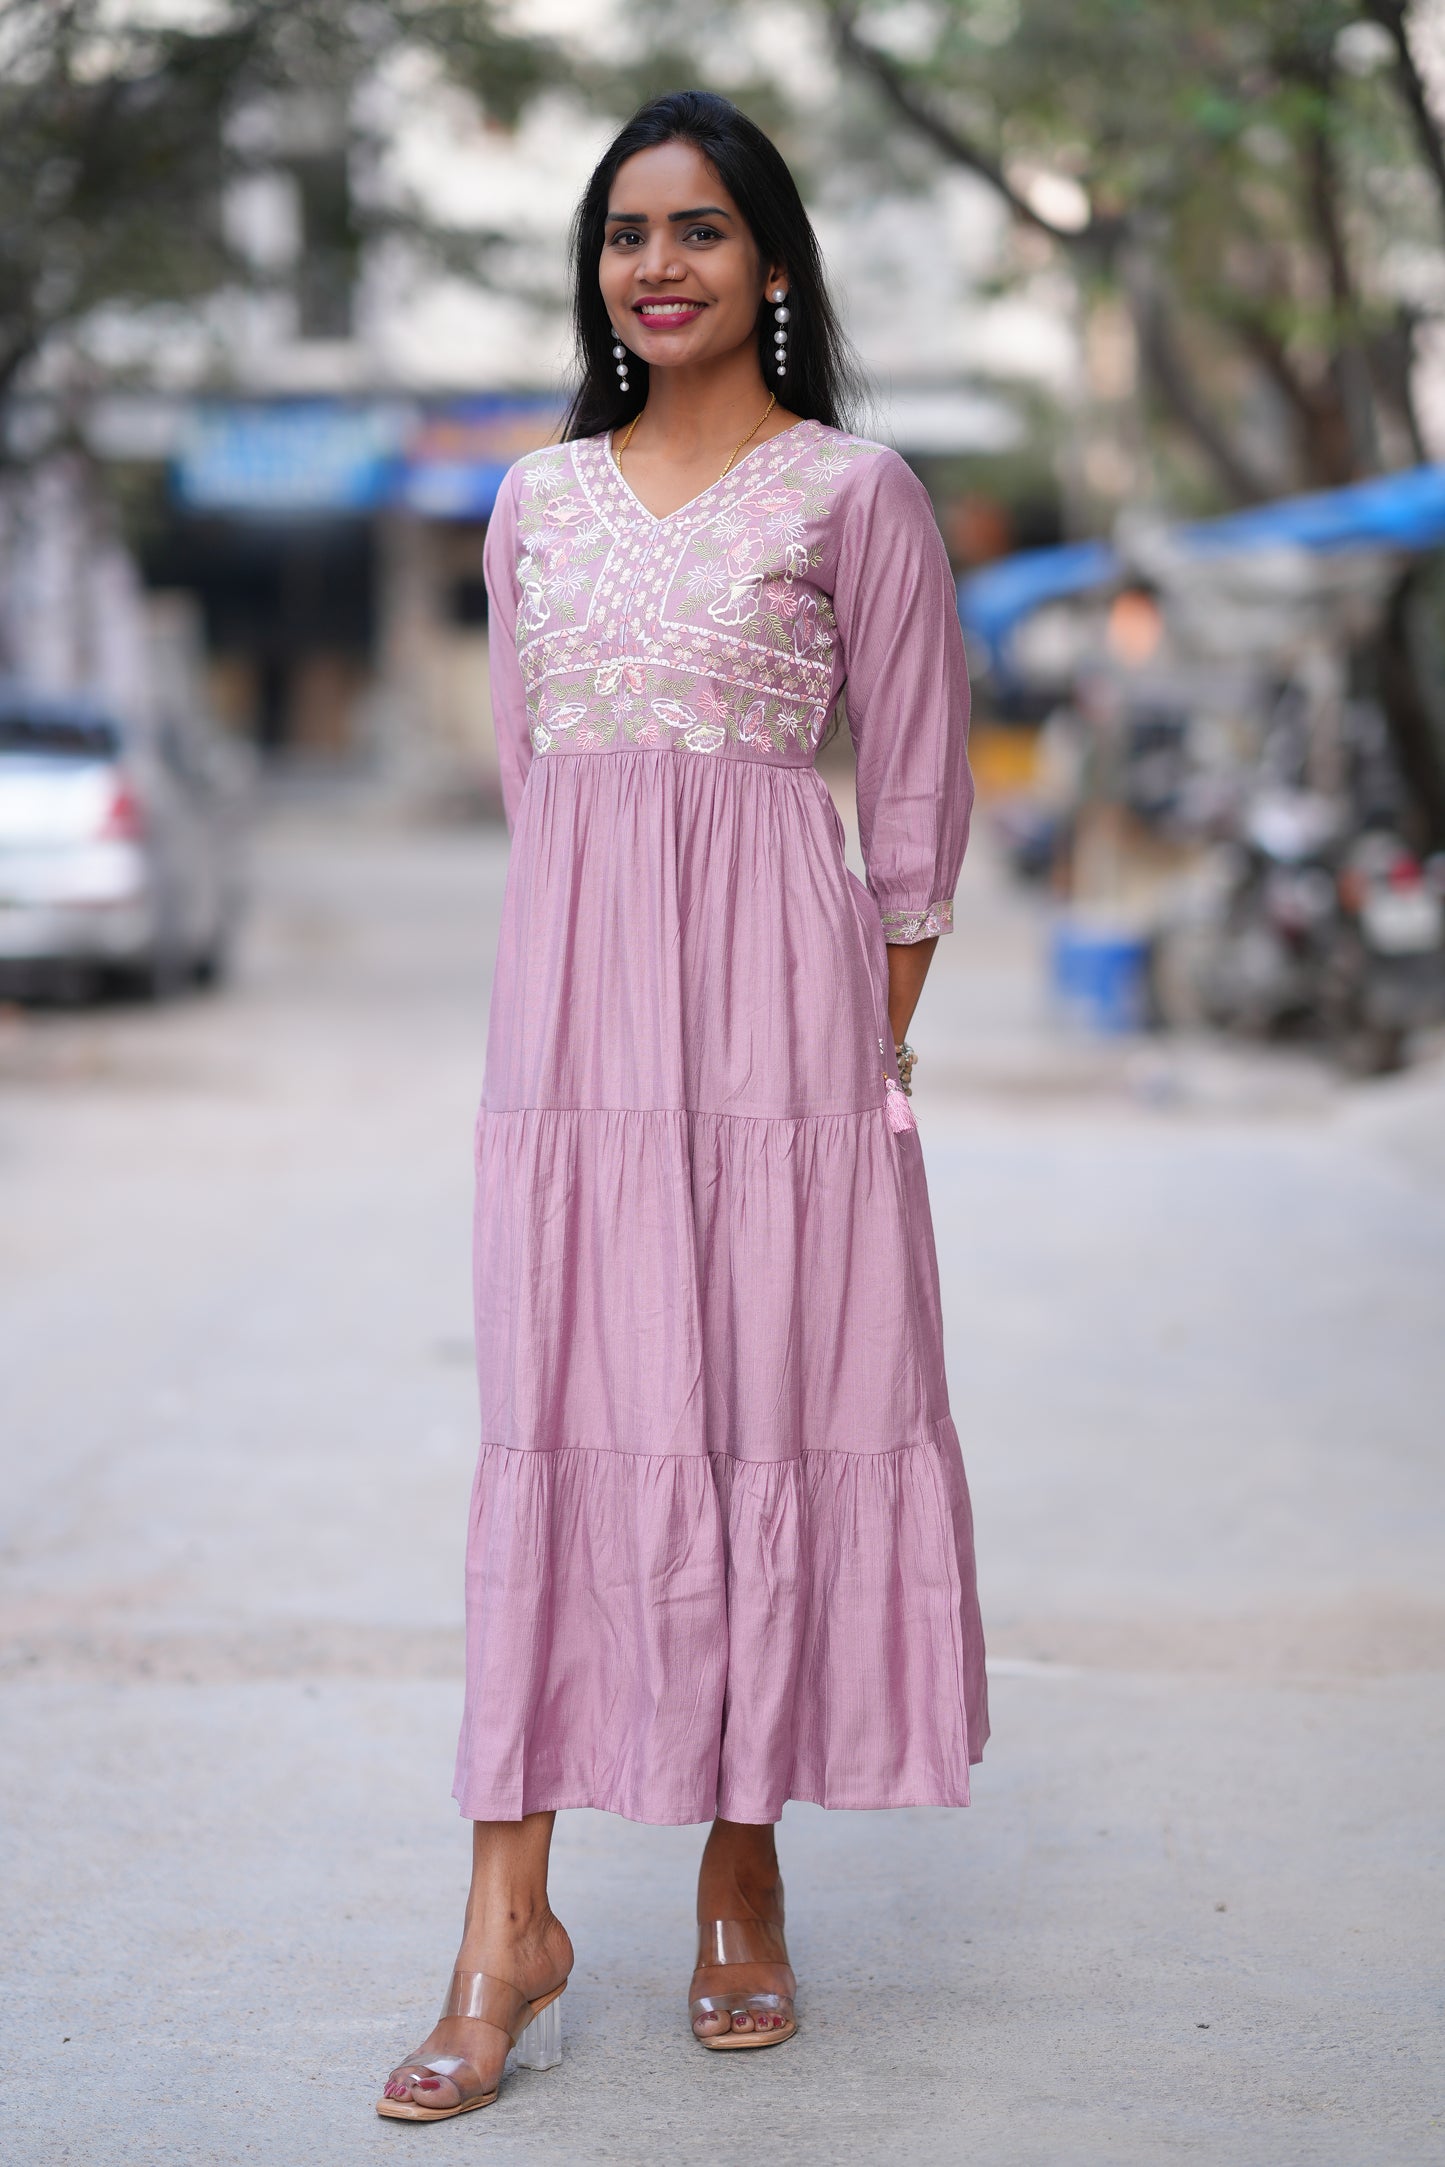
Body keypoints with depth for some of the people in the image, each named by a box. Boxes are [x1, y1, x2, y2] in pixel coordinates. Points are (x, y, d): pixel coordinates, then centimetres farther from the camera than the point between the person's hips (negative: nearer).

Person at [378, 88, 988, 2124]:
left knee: (771, 1410, 0)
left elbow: (920, 801, 3)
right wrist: (584, 972, 10)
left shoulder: (853, 491, 2)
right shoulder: (538, 498, 13)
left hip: (775, 999, -3)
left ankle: (745, 1878, 13)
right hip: (570, 1001, 3)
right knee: (556, 1421, -2)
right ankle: (511, 1919, -1)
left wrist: (868, 1043, 0)